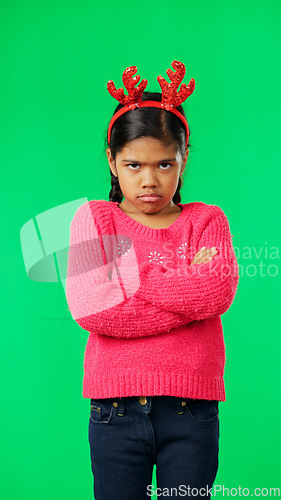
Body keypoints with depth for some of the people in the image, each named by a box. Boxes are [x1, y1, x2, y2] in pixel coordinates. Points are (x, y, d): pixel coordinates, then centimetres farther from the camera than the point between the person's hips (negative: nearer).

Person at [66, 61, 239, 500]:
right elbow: (90, 308, -12)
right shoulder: (93, 218, 4)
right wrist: (188, 288, -10)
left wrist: (131, 288, -10)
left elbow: (220, 291, -12)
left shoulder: (207, 221, 8)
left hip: (192, 410, 1)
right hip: (117, 409, 0)